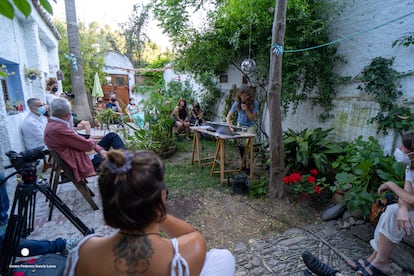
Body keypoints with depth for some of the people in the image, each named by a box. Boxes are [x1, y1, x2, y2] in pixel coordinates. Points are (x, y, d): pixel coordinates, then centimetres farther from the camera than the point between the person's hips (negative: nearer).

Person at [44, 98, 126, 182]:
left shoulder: (53, 124, 4)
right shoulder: (57, 129, -28)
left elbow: (79, 139, 6)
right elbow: (88, 145, -23)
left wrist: (99, 149, -4)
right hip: (83, 164, -10)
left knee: (112, 136, 7)